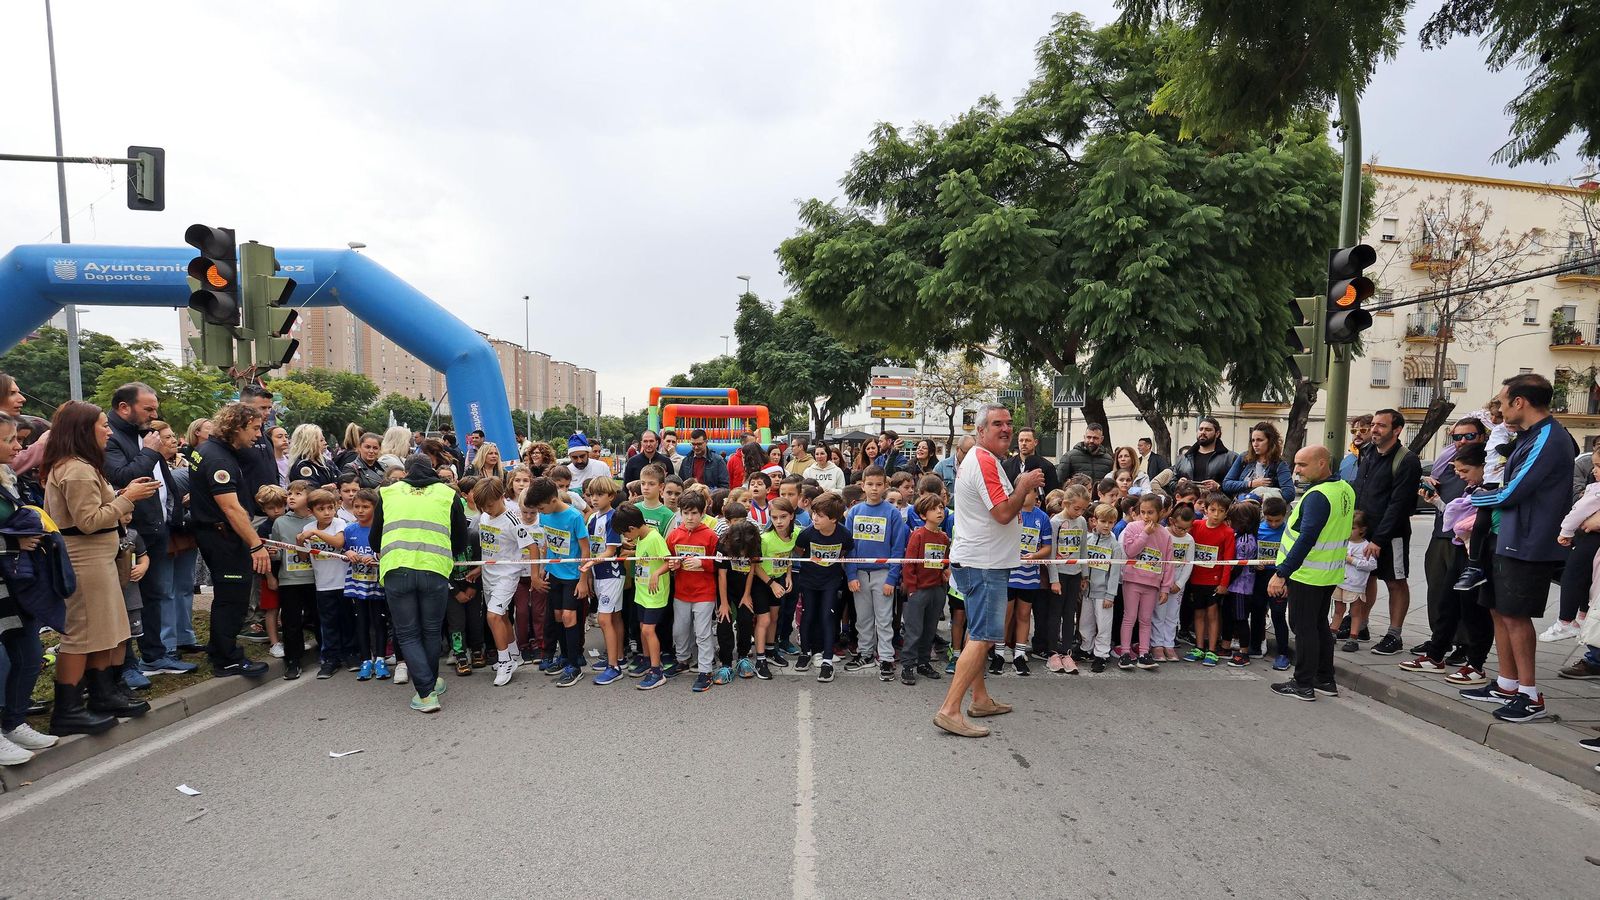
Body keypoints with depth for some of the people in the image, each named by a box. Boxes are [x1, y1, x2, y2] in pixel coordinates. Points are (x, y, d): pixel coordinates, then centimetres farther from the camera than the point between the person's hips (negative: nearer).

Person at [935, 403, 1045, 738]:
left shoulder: (981, 459, 17)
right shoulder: (984, 462, -17)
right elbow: (1004, 513, -22)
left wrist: (1021, 487, 11)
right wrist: (1025, 485, -9)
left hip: (978, 562, 11)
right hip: (982, 564, -11)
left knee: (979, 634, 18)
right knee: (983, 638, -11)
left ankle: (980, 699, 30)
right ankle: (949, 709, -12)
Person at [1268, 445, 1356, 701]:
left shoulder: (1317, 496, -23)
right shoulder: (1346, 489, 7)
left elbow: (1306, 539, -28)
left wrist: (1281, 574, -26)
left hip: (1307, 574, -9)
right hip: (1330, 573, 9)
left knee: (1303, 627, 1)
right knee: (1320, 624, 19)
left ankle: (1303, 684, 9)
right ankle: (1325, 680, 28)